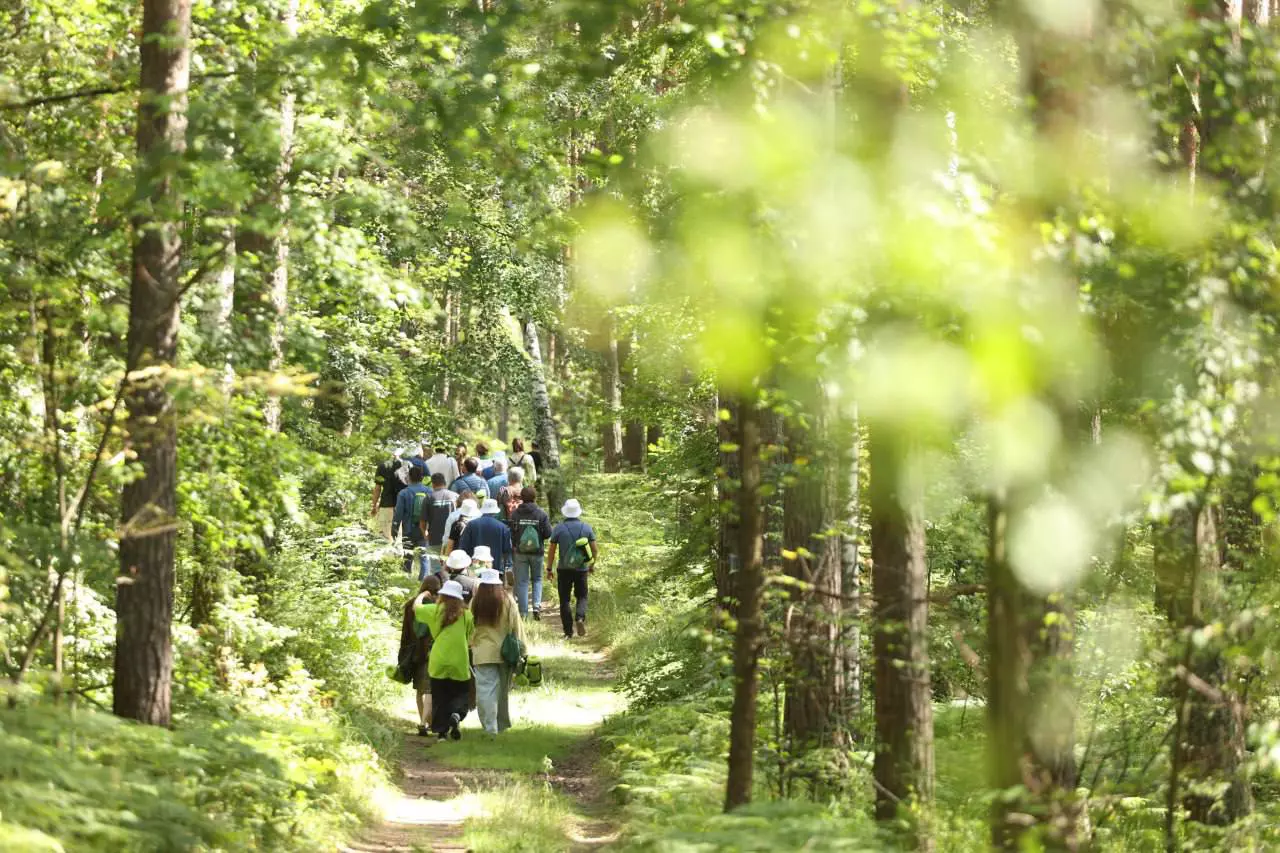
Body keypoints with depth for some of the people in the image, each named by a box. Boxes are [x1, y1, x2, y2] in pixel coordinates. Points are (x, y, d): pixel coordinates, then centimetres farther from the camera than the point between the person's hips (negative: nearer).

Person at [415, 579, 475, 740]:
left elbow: (416, 608, 12)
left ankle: (442, 730, 6)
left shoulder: (436, 610, -2)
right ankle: (456, 715, -20)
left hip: (438, 662, 0)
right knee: (461, 695, 10)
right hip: (460, 663, 0)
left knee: (439, 697, 10)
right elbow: (471, 639, 4)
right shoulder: (466, 614, -1)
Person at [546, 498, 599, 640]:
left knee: (564, 599, 6)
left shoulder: (559, 528, -6)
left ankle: (568, 632, 2)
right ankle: (580, 618, -14)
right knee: (582, 596, 15)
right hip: (582, 569, 1)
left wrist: (549, 569, 5)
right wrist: (592, 565, 20)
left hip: (564, 570, -1)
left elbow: (551, 550, -4)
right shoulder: (586, 528, -1)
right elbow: (595, 550, 4)